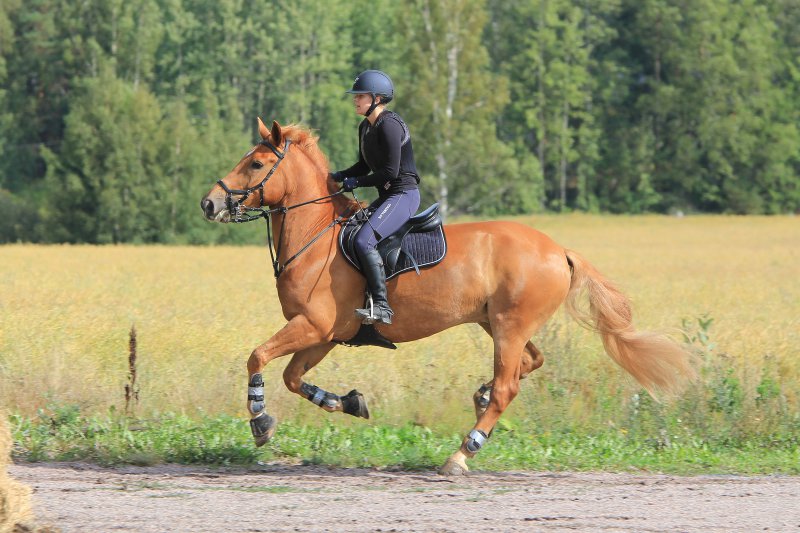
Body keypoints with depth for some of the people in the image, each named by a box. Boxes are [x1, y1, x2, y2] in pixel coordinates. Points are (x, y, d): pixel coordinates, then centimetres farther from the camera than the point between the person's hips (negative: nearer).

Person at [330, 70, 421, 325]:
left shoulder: (389, 126, -17)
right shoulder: (366, 127, 13)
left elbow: (390, 172, -21)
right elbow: (364, 167, 23)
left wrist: (356, 182, -15)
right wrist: (338, 176, 7)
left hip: (403, 195, -11)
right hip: (386, 197, 11)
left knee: (364, 241, -27)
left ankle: (381, 307, -27)